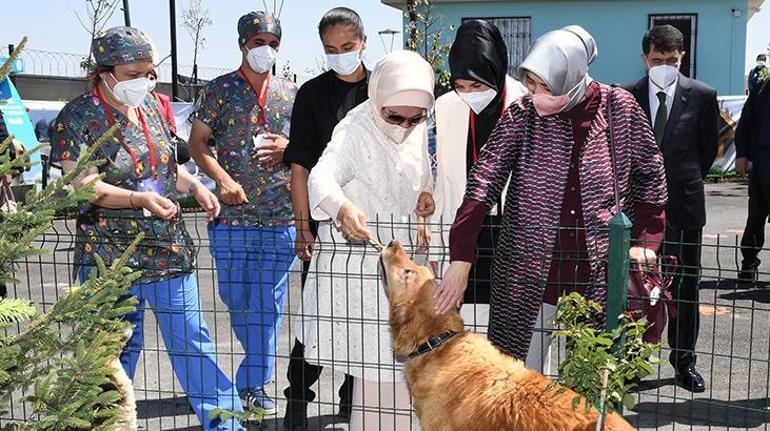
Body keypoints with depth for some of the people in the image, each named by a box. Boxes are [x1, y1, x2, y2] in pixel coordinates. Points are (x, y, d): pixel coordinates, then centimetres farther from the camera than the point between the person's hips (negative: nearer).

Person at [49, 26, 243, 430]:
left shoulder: (150, 104, 8)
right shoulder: (77, 117, -9)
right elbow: (83, 185, -15)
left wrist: (195, 187, 2)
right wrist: (140, 199, -28)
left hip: (169, 249, 5)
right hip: (111, 257, -4)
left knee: (192, 341, 7)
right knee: (115, 351, 9)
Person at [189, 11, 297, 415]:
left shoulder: (291, 92, 9)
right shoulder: (219, 90, 2)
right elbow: (197, 143, 0)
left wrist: (288, 147, -6)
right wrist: (223, 179, -15)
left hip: (281, 216, 1)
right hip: (232, 214, -1)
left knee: (267, 304, 4)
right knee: (234, 298, 10)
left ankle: (254, 384, 15)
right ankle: (258, 363, 36)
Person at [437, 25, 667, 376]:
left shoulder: (620, 109, -3)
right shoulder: (522, 114, -6)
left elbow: (650, 175, 9)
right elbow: (483, 182, -13)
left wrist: (645, 241, 3)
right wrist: (460, 259, -21)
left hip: (598, 272, 1)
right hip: (529, 270, 0)